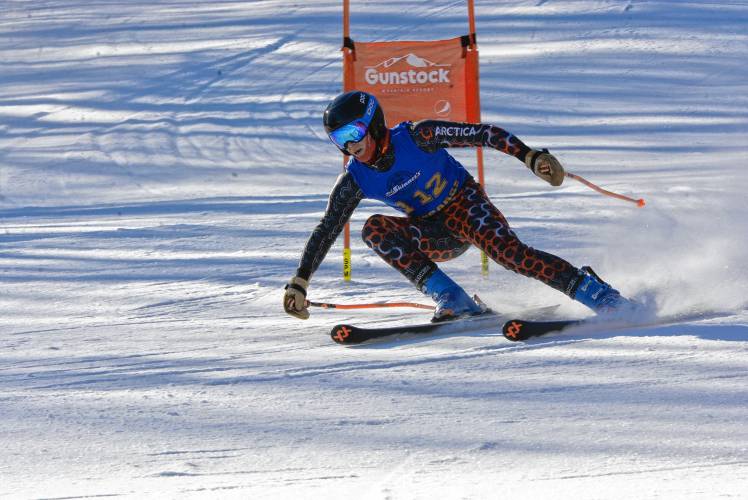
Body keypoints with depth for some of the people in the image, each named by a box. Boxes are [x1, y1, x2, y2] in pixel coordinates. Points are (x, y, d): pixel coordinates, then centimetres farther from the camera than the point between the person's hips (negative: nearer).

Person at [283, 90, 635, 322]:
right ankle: (452, 300, -26)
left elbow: (481, 134, -19)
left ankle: (598, 294, -30)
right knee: (375, 229, -22)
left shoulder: (416, 137, -20)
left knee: (507, 251, -32)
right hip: (434, 235, 4)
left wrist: (531, 157, -28)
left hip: (465, 206, -4)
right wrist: (300, 282, -9)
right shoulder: (355, 181, -8)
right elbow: (326, 231, -2)